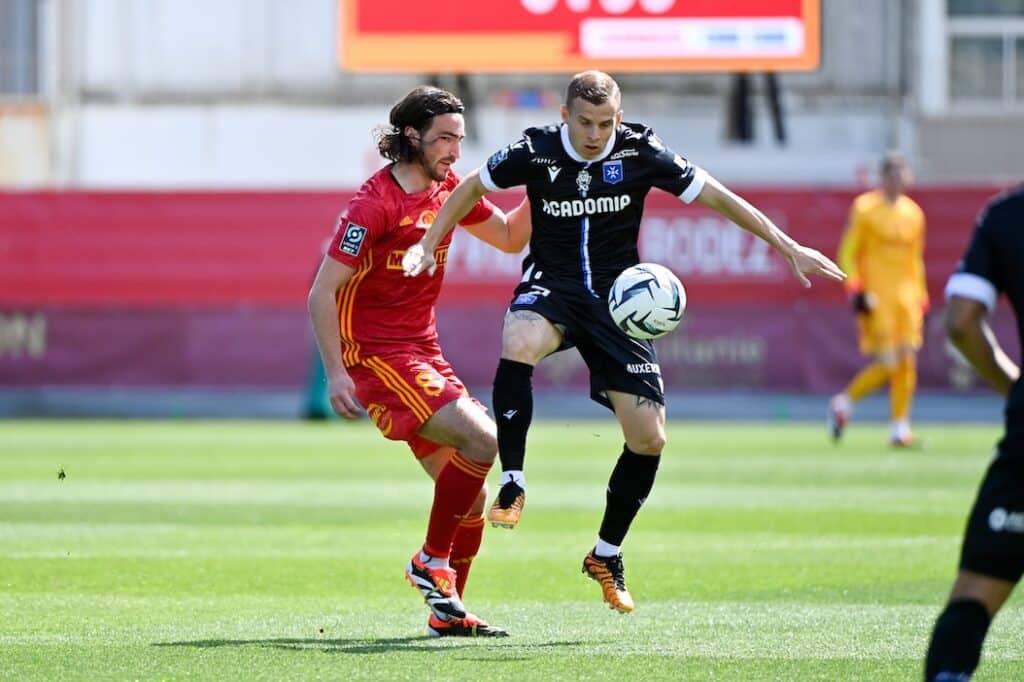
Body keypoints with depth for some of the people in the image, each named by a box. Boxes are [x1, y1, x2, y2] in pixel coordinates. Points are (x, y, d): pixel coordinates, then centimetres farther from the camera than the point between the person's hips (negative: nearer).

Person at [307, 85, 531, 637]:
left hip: (423, 354, 8)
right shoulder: (376, 203, -16)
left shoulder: (447, 189, 8)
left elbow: (511, 237, 22)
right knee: (480, 441, -22)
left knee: (469, 494, 5)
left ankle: (448, 613, 14)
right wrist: (336, 374, -21)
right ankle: (431, 561, -8)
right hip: (377, 357, -8)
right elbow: (322, 294, -16)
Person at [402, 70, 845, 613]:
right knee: (520, 343, -39)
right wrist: (427, 246, -1)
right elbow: (472, 188, 7)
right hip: (551, 286, -1)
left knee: (648, 439, -4)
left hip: (617, 301, 2)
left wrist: (788, 247, -5)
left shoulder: (639, 151, -10)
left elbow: (717, 197, -3)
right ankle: (511, 484, -27)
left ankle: (606, 554, 18)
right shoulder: (535, 152, -11)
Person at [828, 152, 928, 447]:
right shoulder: (865, 209, -3)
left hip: (906, 296, 5)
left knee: (907, 362, -3)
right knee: (887, 364, -10)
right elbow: (847, 254, -2)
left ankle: (900, 427, 4)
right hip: (876, 297, -5)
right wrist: (856, 290, -12)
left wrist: (920, 298, 17)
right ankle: (843, 403, 12)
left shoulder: (913, 213, 13)